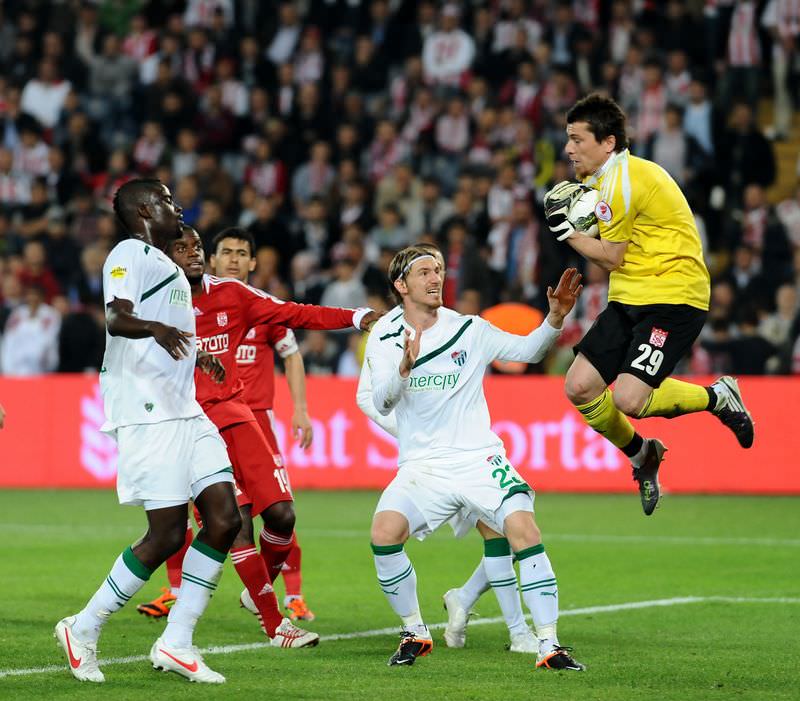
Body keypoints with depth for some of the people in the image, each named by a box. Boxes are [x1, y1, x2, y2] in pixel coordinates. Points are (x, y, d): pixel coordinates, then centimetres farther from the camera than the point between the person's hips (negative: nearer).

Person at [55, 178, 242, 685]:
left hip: (183, 411, 9)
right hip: (146, 413, -9)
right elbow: (116, 319, -25)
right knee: (167, 536, -10)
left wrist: (195, 354, 51)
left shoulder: (167, 266, 22)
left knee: (225, 519, -2)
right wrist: (155, 328, -44)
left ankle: (176, 642, 2)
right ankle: (83, 630, 4)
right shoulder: (130, 254, -7)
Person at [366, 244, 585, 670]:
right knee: (384, 532, -23)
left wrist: (555, 317, -14)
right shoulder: (384, 342, 4)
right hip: (421, 465, 0)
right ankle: (415, 633, -1)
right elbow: (382, 403, -9)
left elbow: (526, 350, 4)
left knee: (523, 529, -22)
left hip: (478, 458, 0)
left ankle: (549, 645, -16)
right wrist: (405, 367, -28)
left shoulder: (469, 330, 6)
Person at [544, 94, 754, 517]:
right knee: (579, 387, -2)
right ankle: (642, 456, 21)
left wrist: (563, 228, -3)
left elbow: (611, 258, -13)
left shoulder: (625, 181, -18)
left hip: (674, 297, -9)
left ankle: (717, 397, 4)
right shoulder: (608, 178, 13)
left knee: (628, 399, -22)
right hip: (628, 299, 9)